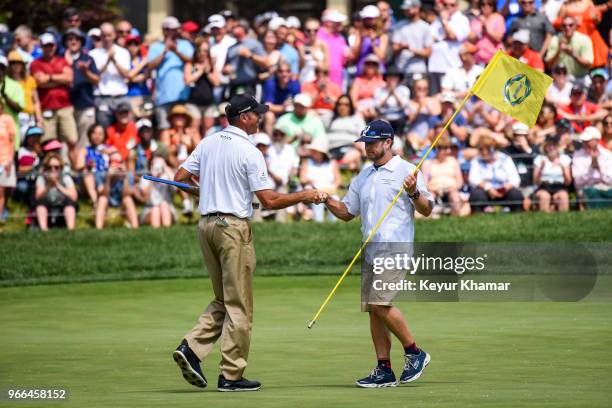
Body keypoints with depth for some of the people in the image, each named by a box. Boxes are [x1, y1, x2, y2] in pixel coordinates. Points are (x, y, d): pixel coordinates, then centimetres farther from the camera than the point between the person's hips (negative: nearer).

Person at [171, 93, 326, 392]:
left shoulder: (208, 143, 9)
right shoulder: (249, 152, -11)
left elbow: (180, 178, 10)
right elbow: (269, 201, -13)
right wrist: (303, 197, -2)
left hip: (205, 224, 7)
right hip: (233, 227, -7)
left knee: (223, 300, 16)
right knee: (239, 305, 0)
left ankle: (191, 347, -3)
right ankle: (231, 375, 0)